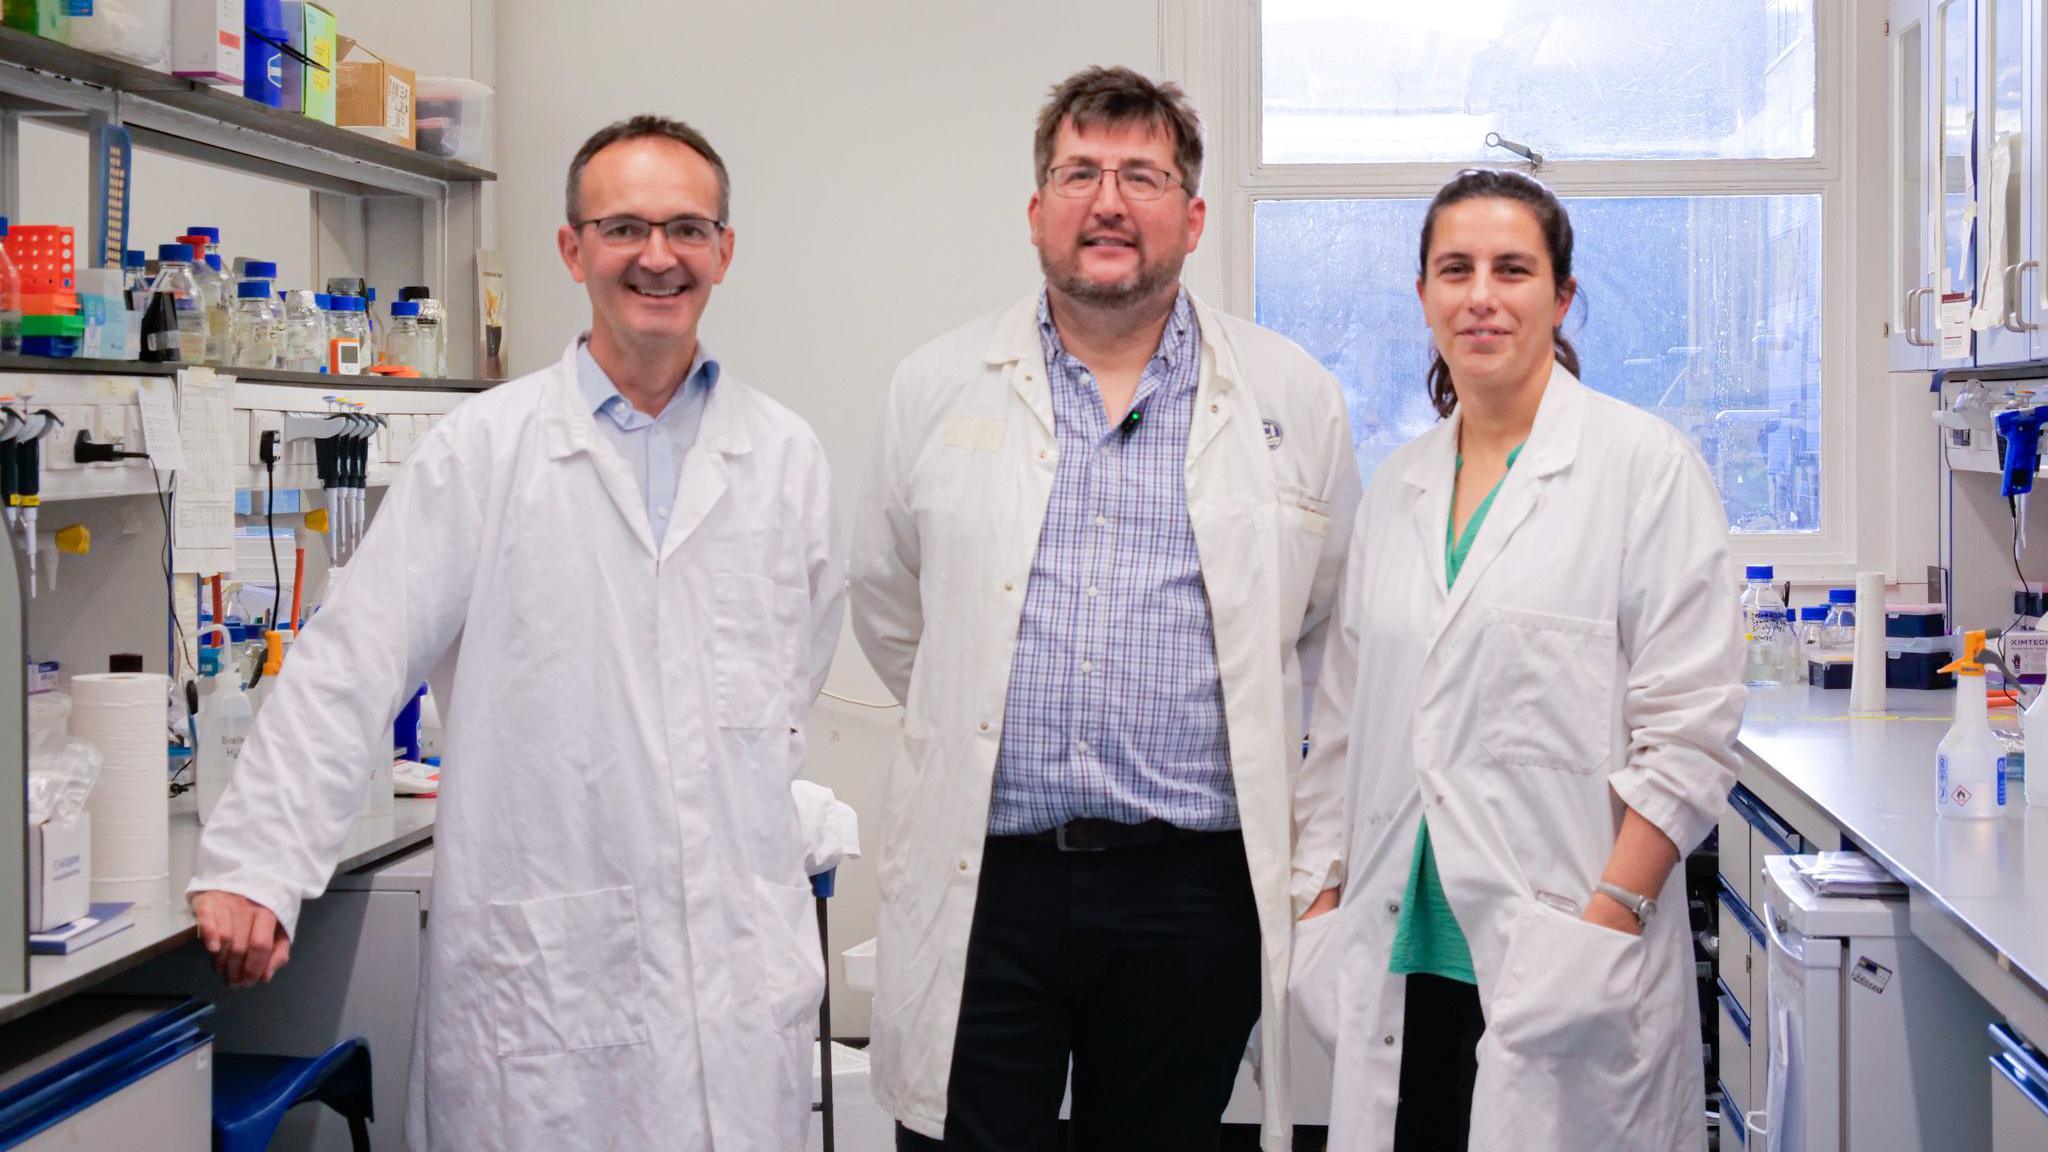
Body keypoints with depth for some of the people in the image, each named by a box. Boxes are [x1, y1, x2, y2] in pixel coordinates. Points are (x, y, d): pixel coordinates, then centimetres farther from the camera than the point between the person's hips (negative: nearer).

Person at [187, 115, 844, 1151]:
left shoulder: (786, 457, 8)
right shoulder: (483, 450, -2)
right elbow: (351, 666, -5)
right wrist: (257, 863, -12)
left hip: (743, 959, 3)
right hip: (540, 963, -3)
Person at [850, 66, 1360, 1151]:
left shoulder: (1294, 399, 5)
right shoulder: (936, 389, 6)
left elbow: (1336, 628, 14)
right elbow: (888, 613, 16)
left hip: (1194, 891, 0)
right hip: (980, 885, 0)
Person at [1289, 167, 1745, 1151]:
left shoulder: (1645, 465, -3)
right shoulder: (1396, 488, 13)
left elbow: (1691, 733, -8)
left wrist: (1609, 922, -14)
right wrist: (1324, 900, 9)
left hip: (1565, 969, -4)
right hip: (1402, 961, 5)